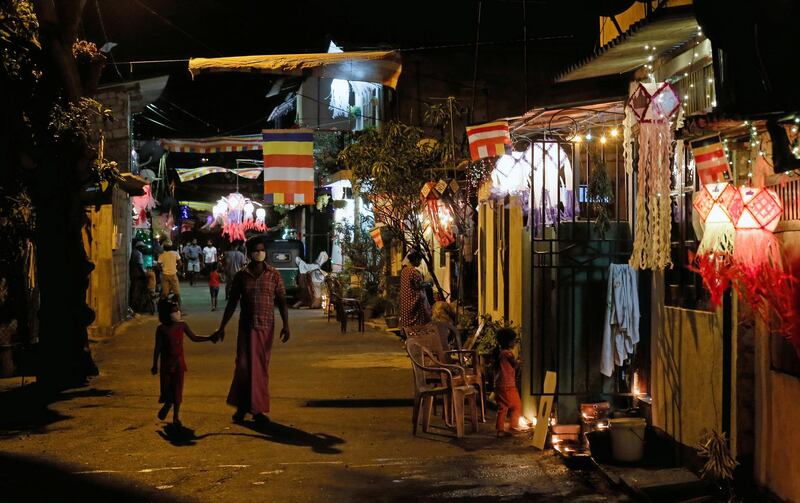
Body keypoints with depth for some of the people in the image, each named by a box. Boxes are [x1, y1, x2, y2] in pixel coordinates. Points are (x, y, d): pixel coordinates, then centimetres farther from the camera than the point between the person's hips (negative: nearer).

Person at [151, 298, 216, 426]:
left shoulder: (182, 325, -1)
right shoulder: (162, 329, -8)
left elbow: (194, 338, 9)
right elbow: (157, 348, -4)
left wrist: (209, 338, -2)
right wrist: (155, 365, -2)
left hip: (179, 361, 2)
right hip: (166, 363, -2)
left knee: (177, 389, 2)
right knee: (166, 386, 1)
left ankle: (176, 416, 9)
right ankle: (167, 405, 32)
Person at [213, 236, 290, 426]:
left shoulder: (274, 275, 1)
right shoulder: (241, 276, 3)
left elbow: (281, 301, 1)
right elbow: (232, 303, 8)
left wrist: (286, 325, -9)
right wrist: (222, 327, 7)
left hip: (266, 328, 0)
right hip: (246, 327, 0)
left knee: (262, 369, 3)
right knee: (243, 366, 0)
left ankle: (258, 409, 10)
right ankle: (241, 406, 16)